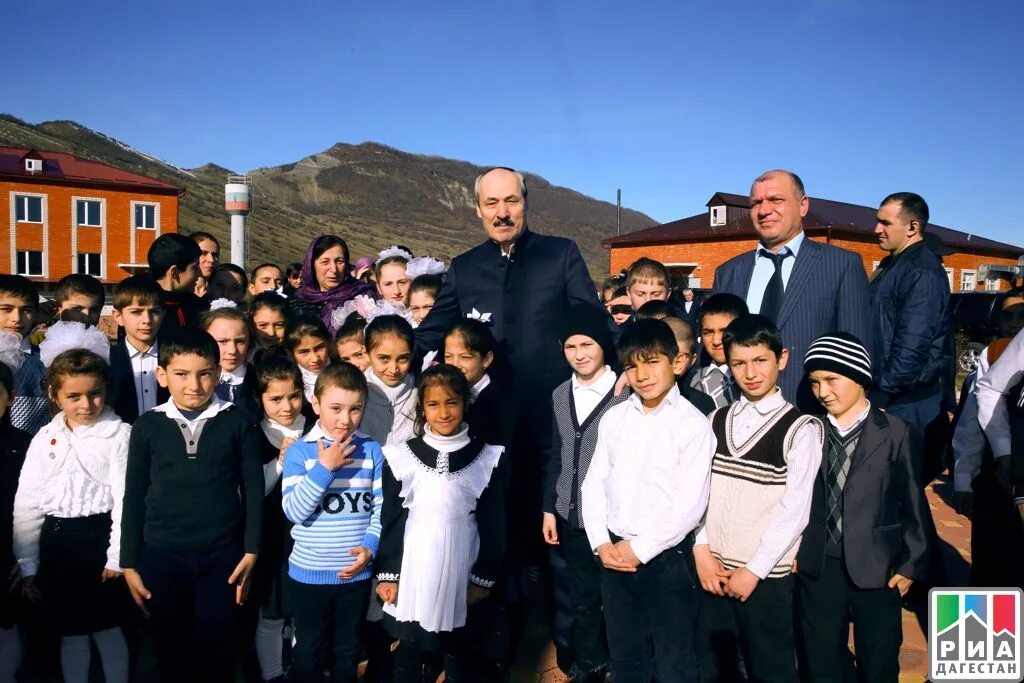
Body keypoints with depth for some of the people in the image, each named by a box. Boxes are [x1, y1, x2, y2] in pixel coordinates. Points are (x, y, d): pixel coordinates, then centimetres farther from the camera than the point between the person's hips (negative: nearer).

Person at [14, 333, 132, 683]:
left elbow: (125, 497, -9)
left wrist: (117, 556, -10)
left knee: (107, 628, 8)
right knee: (70, 632, 15)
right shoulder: (45, 438, 3)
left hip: (99, 535, -3)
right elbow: (27, 501, 6)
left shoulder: (119, 434, -8)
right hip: (57, 540, 4)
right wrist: (27, 561, 5)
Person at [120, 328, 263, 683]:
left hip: (221, 556, -1)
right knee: (171, 652, 14)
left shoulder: (237, 423, -3)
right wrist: (129, 563, 4)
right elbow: (134, 496, 4)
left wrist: (251, 551, -2)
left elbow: (253, 488, 0)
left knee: (216, 652, 9)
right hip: (160, 557, 1)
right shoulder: (147, 426, 0)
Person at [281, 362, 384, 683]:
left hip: (356, 572, 2)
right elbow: (294, 512, -17)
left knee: (348, 651, 20)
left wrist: (370, 546, -16)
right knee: (309, 652, 15)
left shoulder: (372, 450, -4)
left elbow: (382, 507, -2)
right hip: (308, 573, -1)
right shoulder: (298, 451, -10)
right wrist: (324, 467, -23)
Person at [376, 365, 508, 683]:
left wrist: (484, 577, 0)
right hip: (413, 571, 0)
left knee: (459, 653, 16)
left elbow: (493, 524, 0)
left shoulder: (488, 458, -4)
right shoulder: (402, 456, -4)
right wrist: (387, 574, 0)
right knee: (409, 655, 13)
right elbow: (391, 520, 1)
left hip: (461, 571, 0)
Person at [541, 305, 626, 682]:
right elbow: (555, 456, 12)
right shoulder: (560, 395, 8)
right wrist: (549, 508, 10)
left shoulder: (626, 394, -11)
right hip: (571, 516, 5)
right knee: (581, 596, 17)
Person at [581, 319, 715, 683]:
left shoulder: (693, 423, -10)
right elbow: (594, 482, 7)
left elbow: (690, 504, -14)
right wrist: (601, 543, -4)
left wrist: (640, 549, -13)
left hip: (666, 556, -4)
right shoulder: (614, 417, 5)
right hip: (614, 554, 5)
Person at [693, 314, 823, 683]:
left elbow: (794, 511, -12)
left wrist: (753, 570, -12)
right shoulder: (716, 421, 7)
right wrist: (702, 551, -5)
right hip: (714, 570, 4)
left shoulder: (801, 429, -8)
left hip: (767, 577, -4)